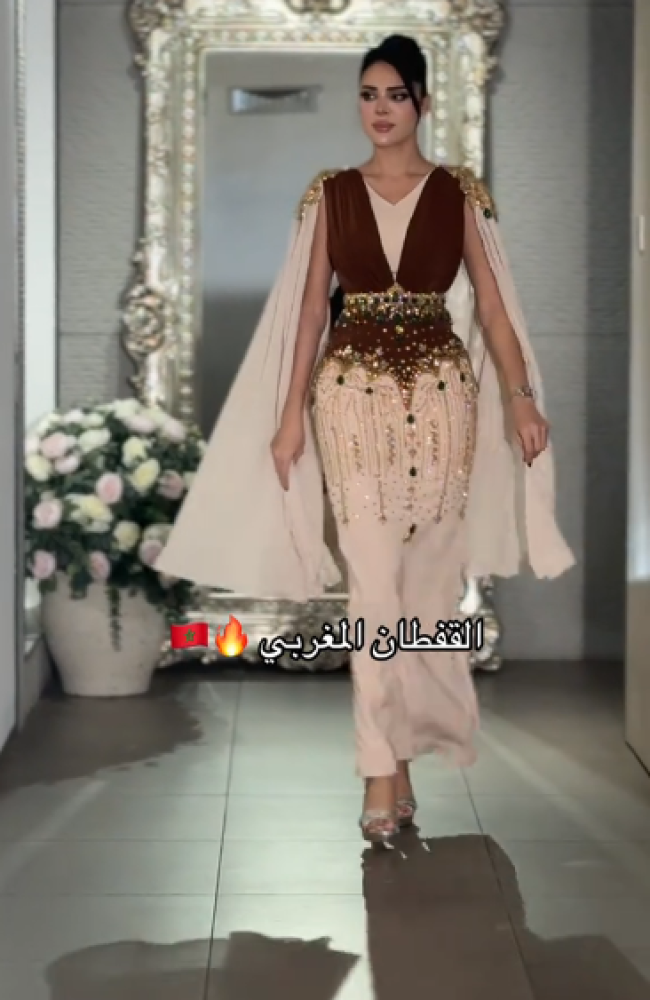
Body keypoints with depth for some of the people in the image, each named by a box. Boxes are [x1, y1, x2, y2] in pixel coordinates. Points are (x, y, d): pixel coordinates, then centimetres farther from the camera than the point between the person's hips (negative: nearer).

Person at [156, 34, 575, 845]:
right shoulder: (330, 195, 6)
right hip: (353, 393, 0)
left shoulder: (460, 193, 5)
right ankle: (384, 772, -5)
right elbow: (309, 307, 5)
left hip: (442, 392, 1)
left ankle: (401, 745, 20)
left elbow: (492, 302, 3)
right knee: (375, 585, -7)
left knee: (430, 579, 5)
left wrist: (522, 397, -6)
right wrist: (290, 413, -1)